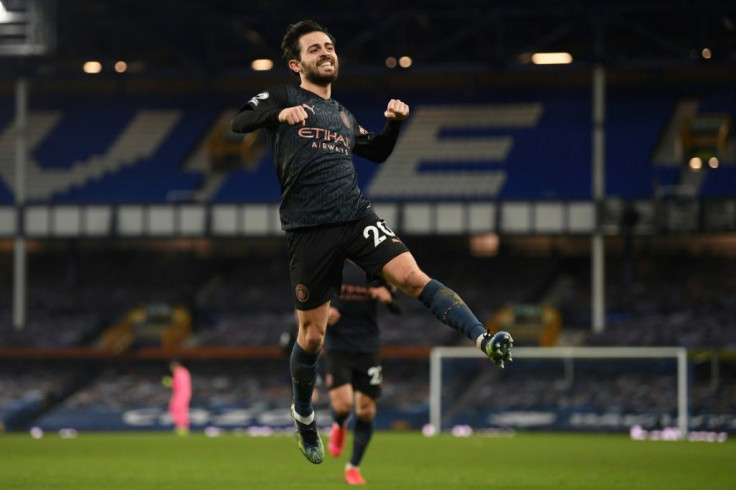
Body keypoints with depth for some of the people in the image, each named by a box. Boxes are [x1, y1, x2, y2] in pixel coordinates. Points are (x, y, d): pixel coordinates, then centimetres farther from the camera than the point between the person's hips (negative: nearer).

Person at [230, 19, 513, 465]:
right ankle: (304, 416, 27)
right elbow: (238, 123, -6)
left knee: (412, 276, -21)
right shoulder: (284, 96, 7)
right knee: (312, 335, 4)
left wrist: (395, 122, 13)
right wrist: (279, 114, -23)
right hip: (309, 229, -3)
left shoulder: (342, 115, 22)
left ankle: (486, 340, -32)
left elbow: (378, 152, 32)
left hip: (357, 217, 3)